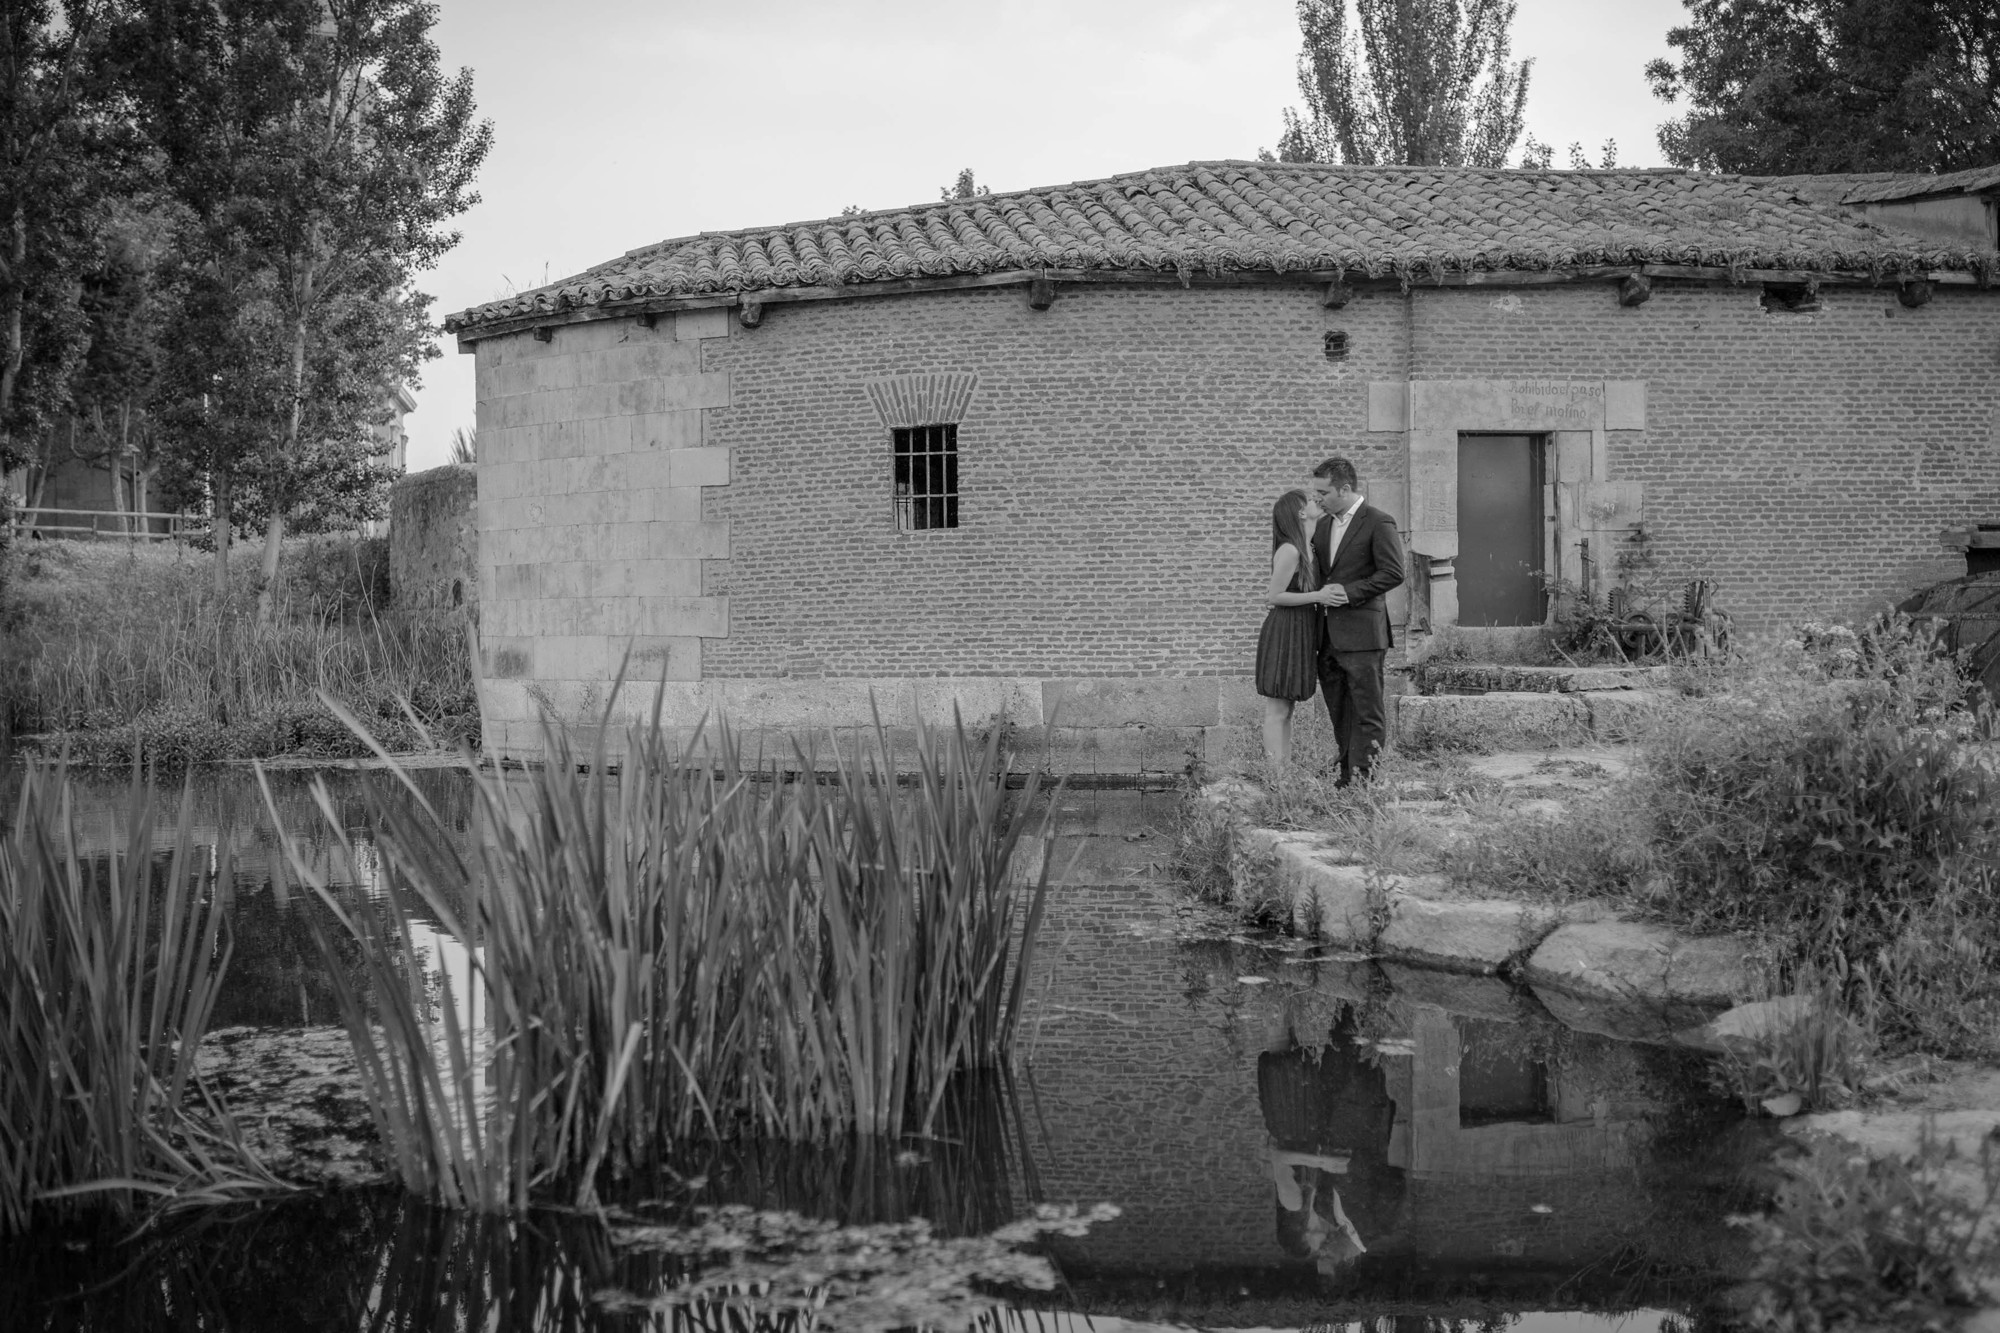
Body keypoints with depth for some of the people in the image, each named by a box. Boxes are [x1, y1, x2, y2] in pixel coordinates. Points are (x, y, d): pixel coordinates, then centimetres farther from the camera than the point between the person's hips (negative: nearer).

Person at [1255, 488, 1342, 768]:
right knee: (1277, 710, -6)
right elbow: (1274, 597, -17)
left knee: (1285, 709, 11)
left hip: (1299, 634, 10)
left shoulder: (1306, 548, 13)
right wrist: (1317, 596, -20)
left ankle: (1286, 773, 15)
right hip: (1284, 633, -10)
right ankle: (1275, 776, -5)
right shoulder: (1289, 551, -17)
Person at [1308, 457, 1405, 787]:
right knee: (1340, 713, 12)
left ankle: (1362, 778, -5)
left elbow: (1393, 572, -13)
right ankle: (1347, 778, 18)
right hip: (1329, 635, 8)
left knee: (1367, 713, -4)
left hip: (1361, 633, -8)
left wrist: (1350, 592, -16)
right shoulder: (1324, 525, 16)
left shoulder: (1378, 523, -8)